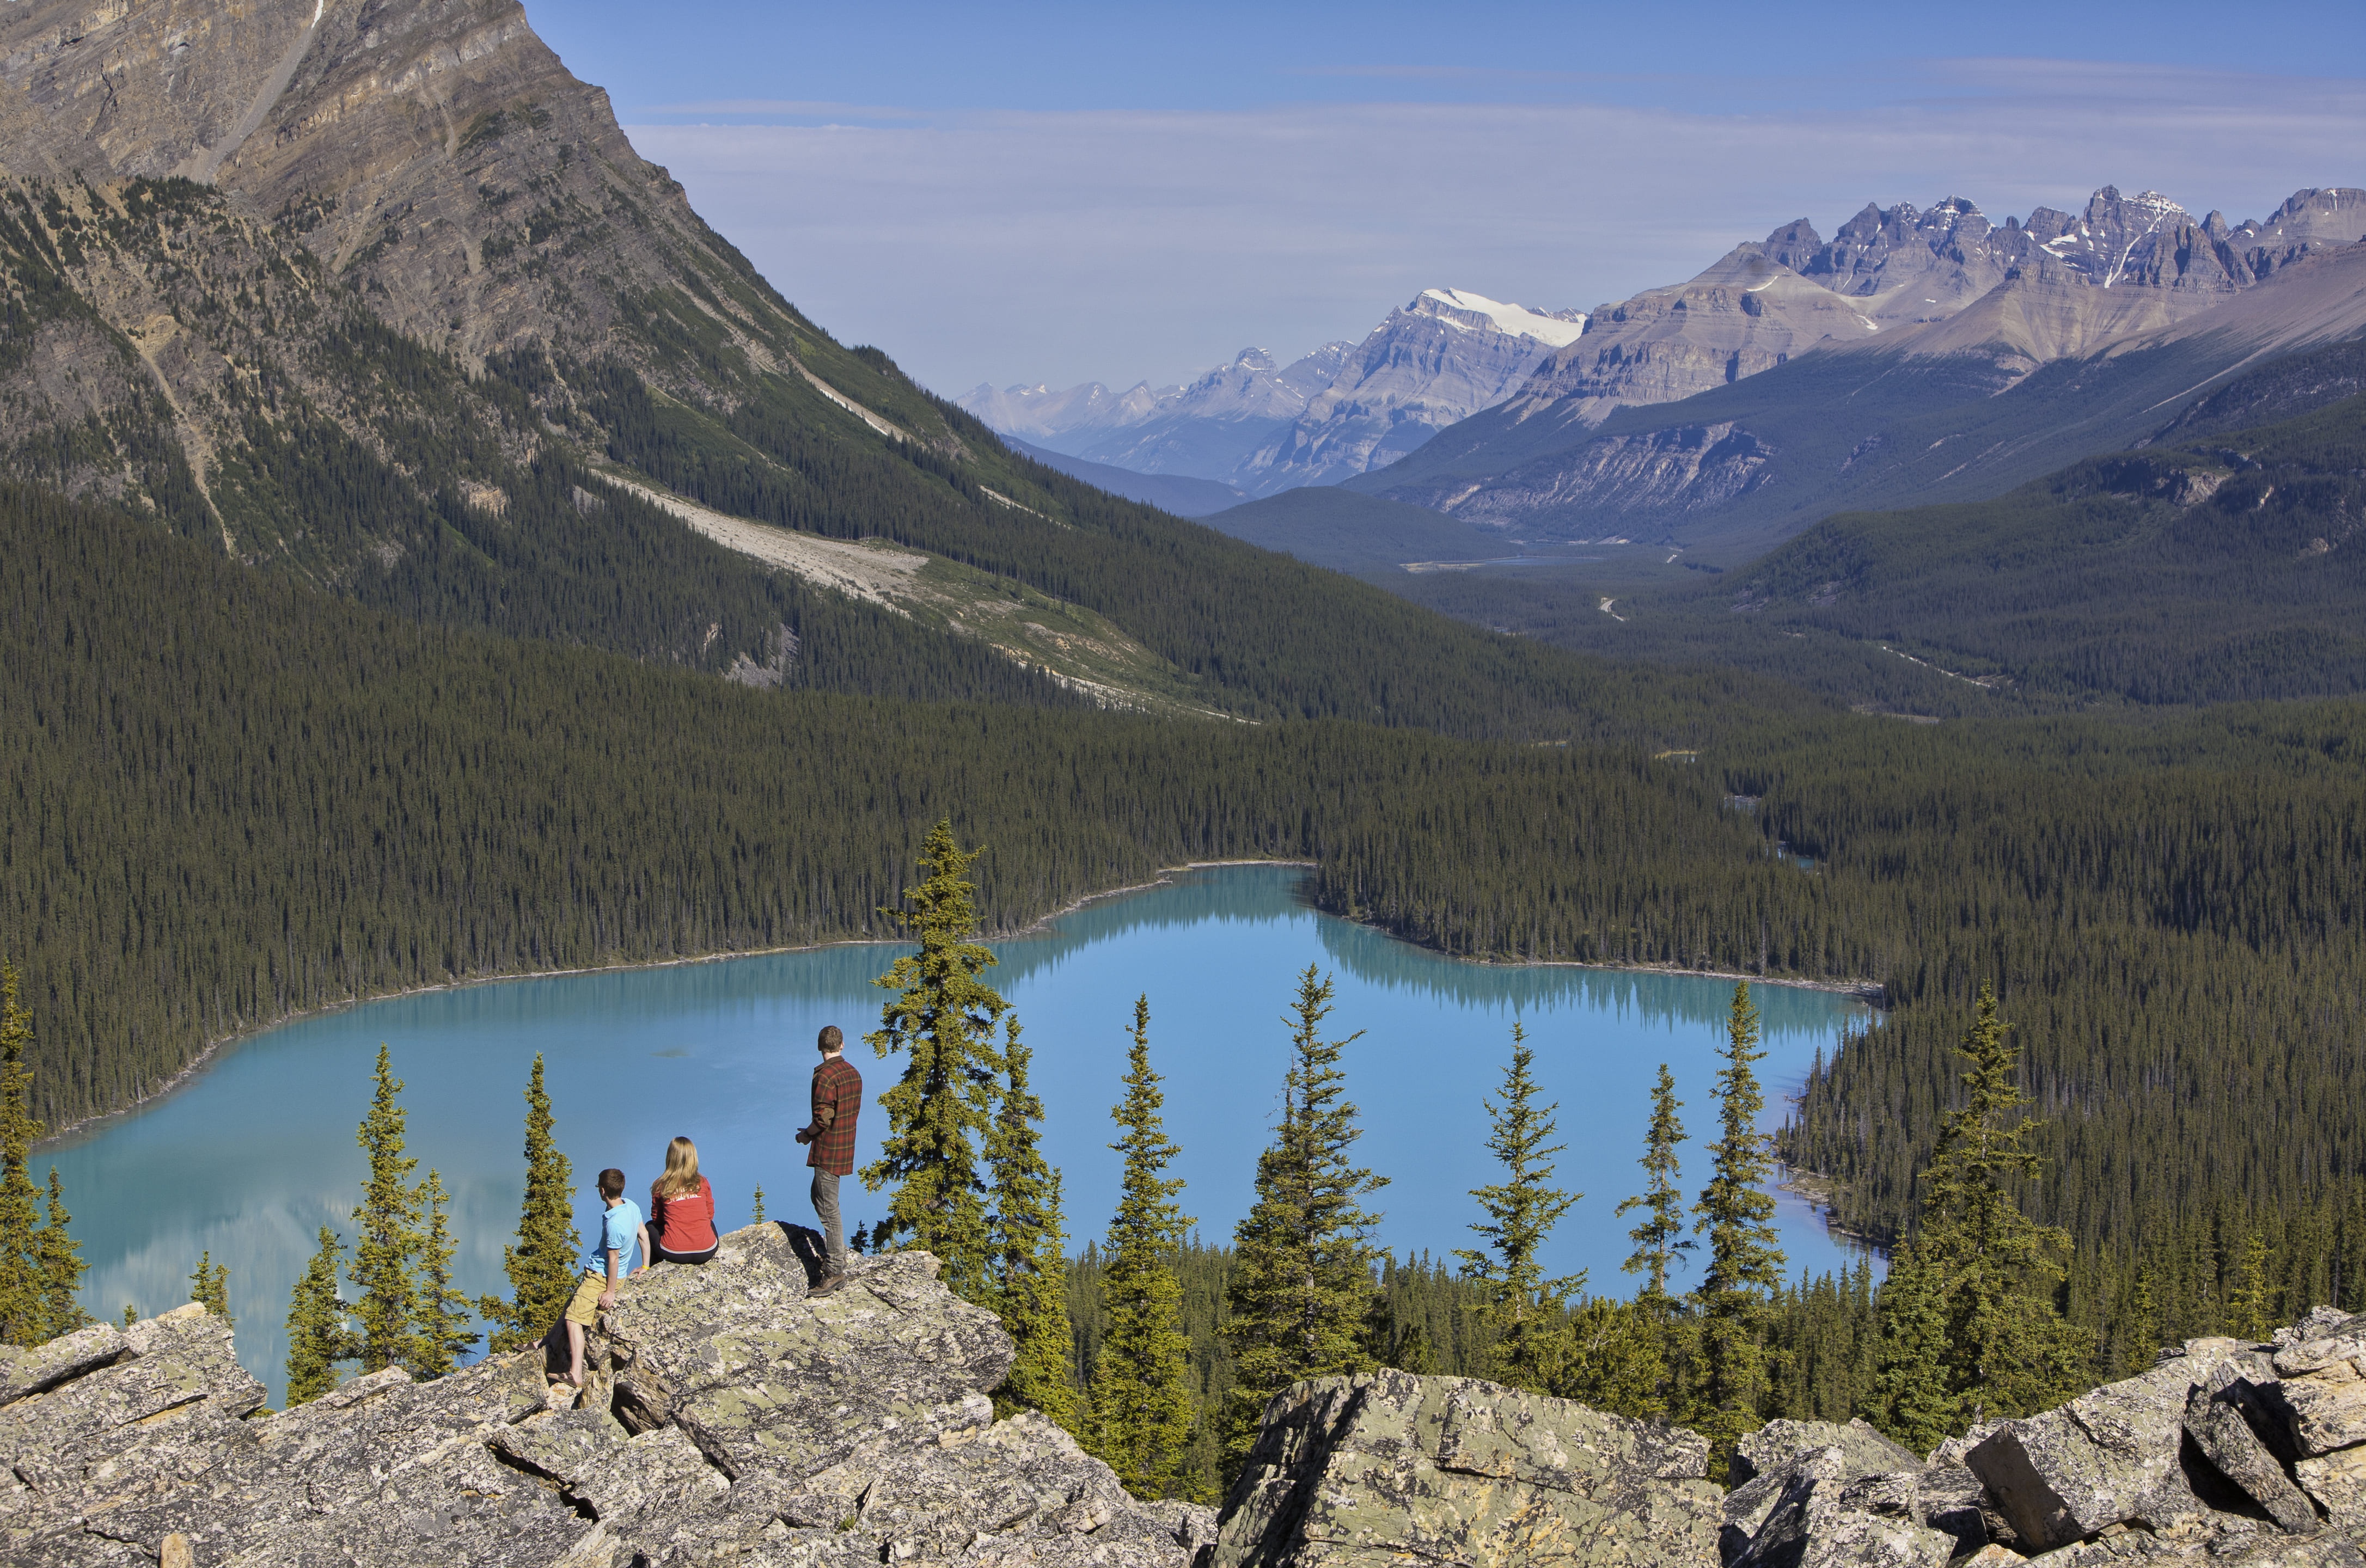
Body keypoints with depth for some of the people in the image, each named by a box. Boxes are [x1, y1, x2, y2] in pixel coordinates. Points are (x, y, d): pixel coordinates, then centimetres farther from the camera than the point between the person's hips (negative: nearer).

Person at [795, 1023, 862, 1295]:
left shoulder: (825, 1076, -19)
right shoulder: (853, 1073, 8)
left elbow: (823, 1119, -23)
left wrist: (806, 1135, -3)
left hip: (828, 1150, -9)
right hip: (847, 1147, 9)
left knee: (829, 1209, -5)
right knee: (819, 1197, 24)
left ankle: (837, 1271, -5)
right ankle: (836, 1249, 31)